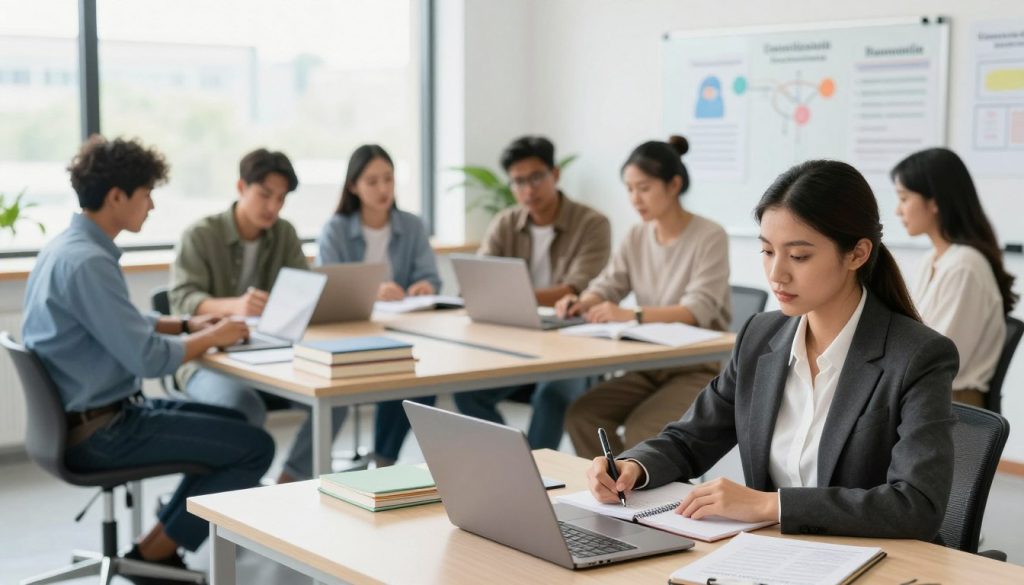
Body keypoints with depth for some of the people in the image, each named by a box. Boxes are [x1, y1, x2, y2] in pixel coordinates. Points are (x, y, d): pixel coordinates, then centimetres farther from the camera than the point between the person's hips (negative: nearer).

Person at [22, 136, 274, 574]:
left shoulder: (70, 246, 8)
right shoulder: (87, 262, -24)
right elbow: (148, 358, -26)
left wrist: (185, 324, 8)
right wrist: (210, 338, -9)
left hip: (90, 415, 10)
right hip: (99, 432, -10)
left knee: (235, 425, 20)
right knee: (255, 447, -9)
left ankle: (160, 539, 19)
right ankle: (152, 554, 2)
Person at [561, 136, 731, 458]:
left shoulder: (710, 237, -13)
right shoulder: (637, 237, 7)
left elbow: (699, 310, -23)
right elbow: (606, 287, 6)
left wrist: (632, 315, -37)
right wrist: (582, 303, -19)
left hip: (699, 369, -6)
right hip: (649, 366, 6)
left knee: (641, 429, -30)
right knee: (581, 414, -17)